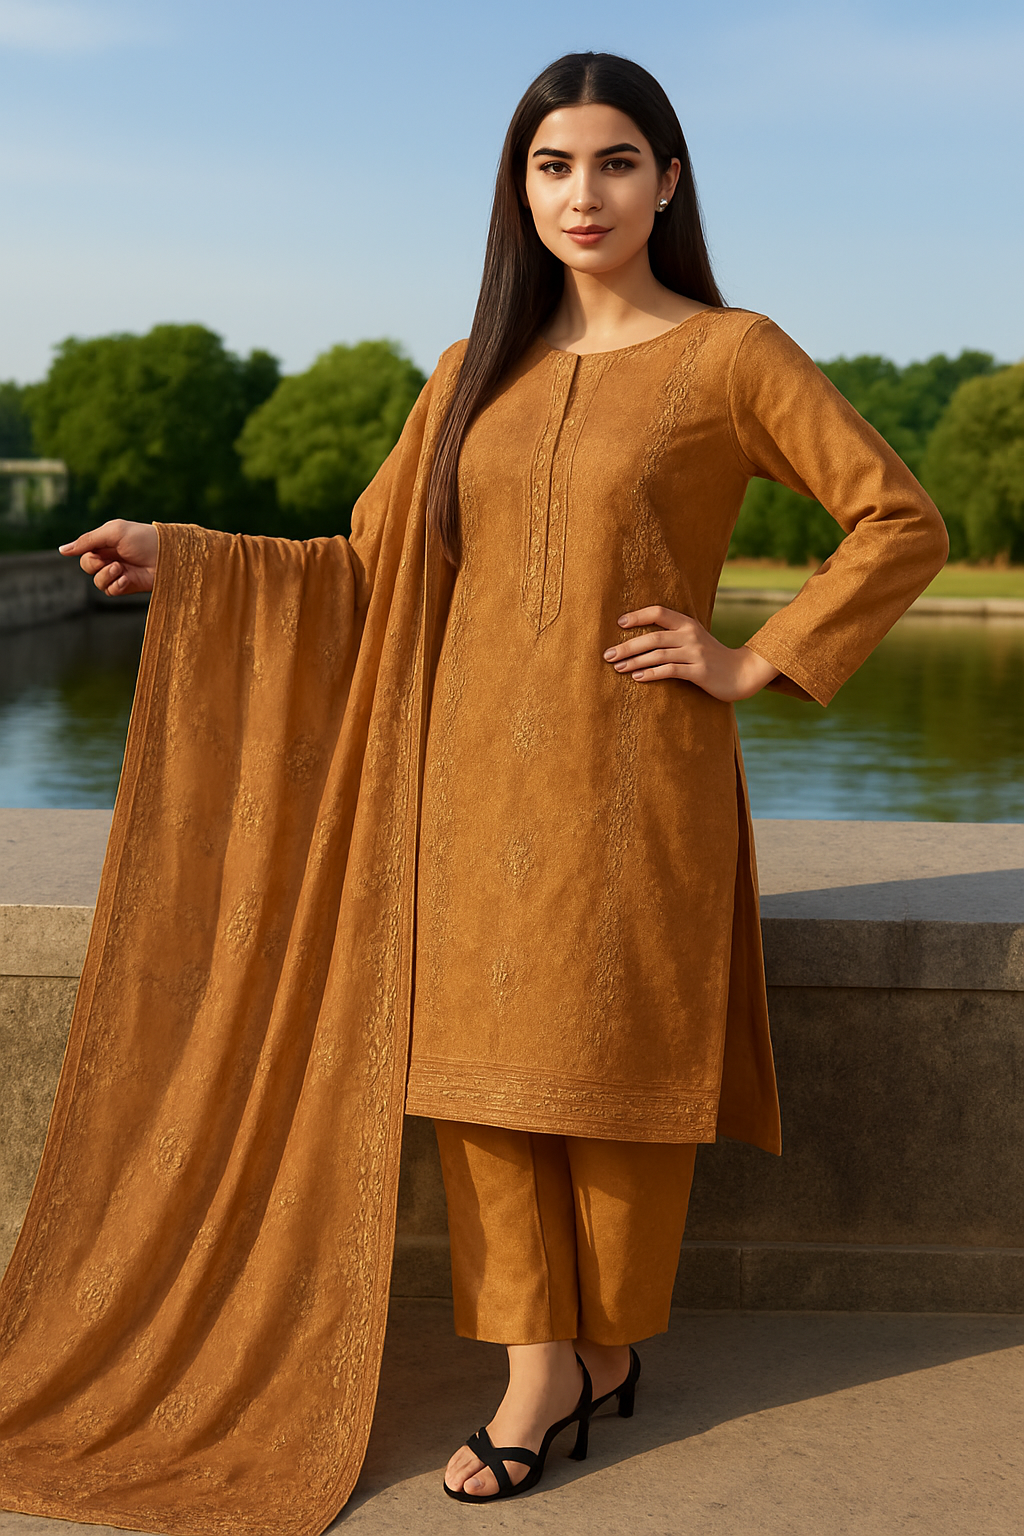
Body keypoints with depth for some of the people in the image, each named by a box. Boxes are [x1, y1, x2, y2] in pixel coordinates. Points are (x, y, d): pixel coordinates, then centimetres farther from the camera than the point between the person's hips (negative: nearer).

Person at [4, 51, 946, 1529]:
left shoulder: (733, 354, -2)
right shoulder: (477, 371, 12)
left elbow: (903, 521, -3)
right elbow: (374, 565, 13)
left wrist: (755, 661, -7)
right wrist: (185, 558, 4)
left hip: (634, 775, -4)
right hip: (482, 769, 4)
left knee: (614, 1062, 5)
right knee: (490, 1060, 4)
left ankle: (614, 1337, 26)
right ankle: (540, 1369, 16)